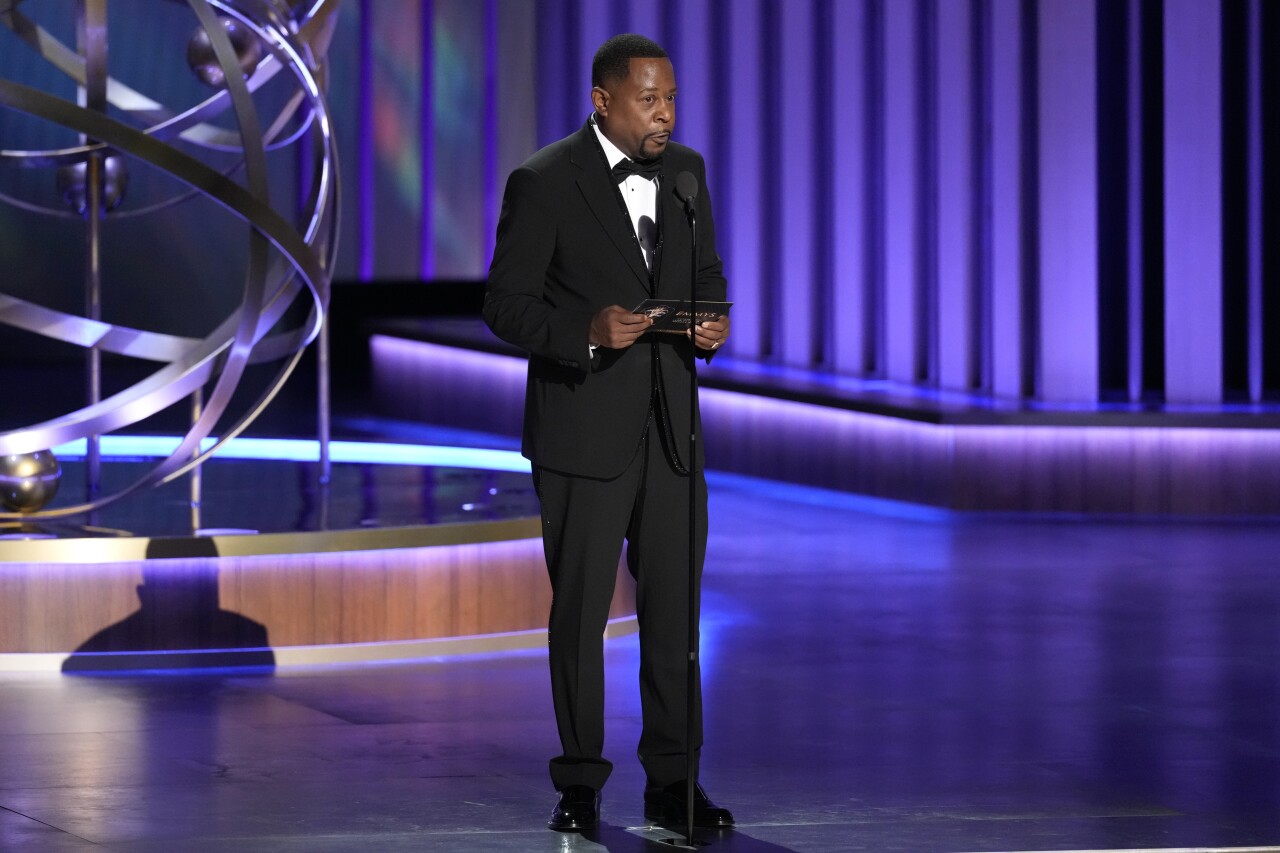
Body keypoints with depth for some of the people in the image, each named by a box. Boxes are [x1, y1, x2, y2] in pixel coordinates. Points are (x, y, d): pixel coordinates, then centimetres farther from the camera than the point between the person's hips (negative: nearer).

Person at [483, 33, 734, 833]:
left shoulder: (685, 169, 6)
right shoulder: (544, 182, -11)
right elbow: (506, 305, -9)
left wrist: (711, 324, -7)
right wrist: (587, 333, -26)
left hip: (669, 422, 4)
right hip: (582, 428, -4)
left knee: (674, 607, 4)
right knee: (580, 609, 4)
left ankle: (673, 780, 12)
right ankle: (580, 785, 13)